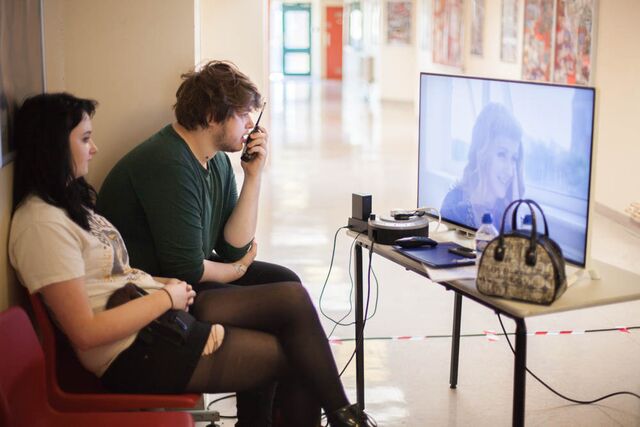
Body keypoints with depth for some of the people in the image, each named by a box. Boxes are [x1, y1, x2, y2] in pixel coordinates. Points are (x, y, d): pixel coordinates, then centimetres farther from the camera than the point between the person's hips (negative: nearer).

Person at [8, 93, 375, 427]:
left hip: (159, 314, 9)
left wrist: (163, 284, -4)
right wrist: (166, 297, -16)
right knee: (295, 356, -4)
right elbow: (85, 332, -23)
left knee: (291, 298, -3)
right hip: (134, 353, -9)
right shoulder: (42, 224, -19)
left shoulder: (69, 200, 12)